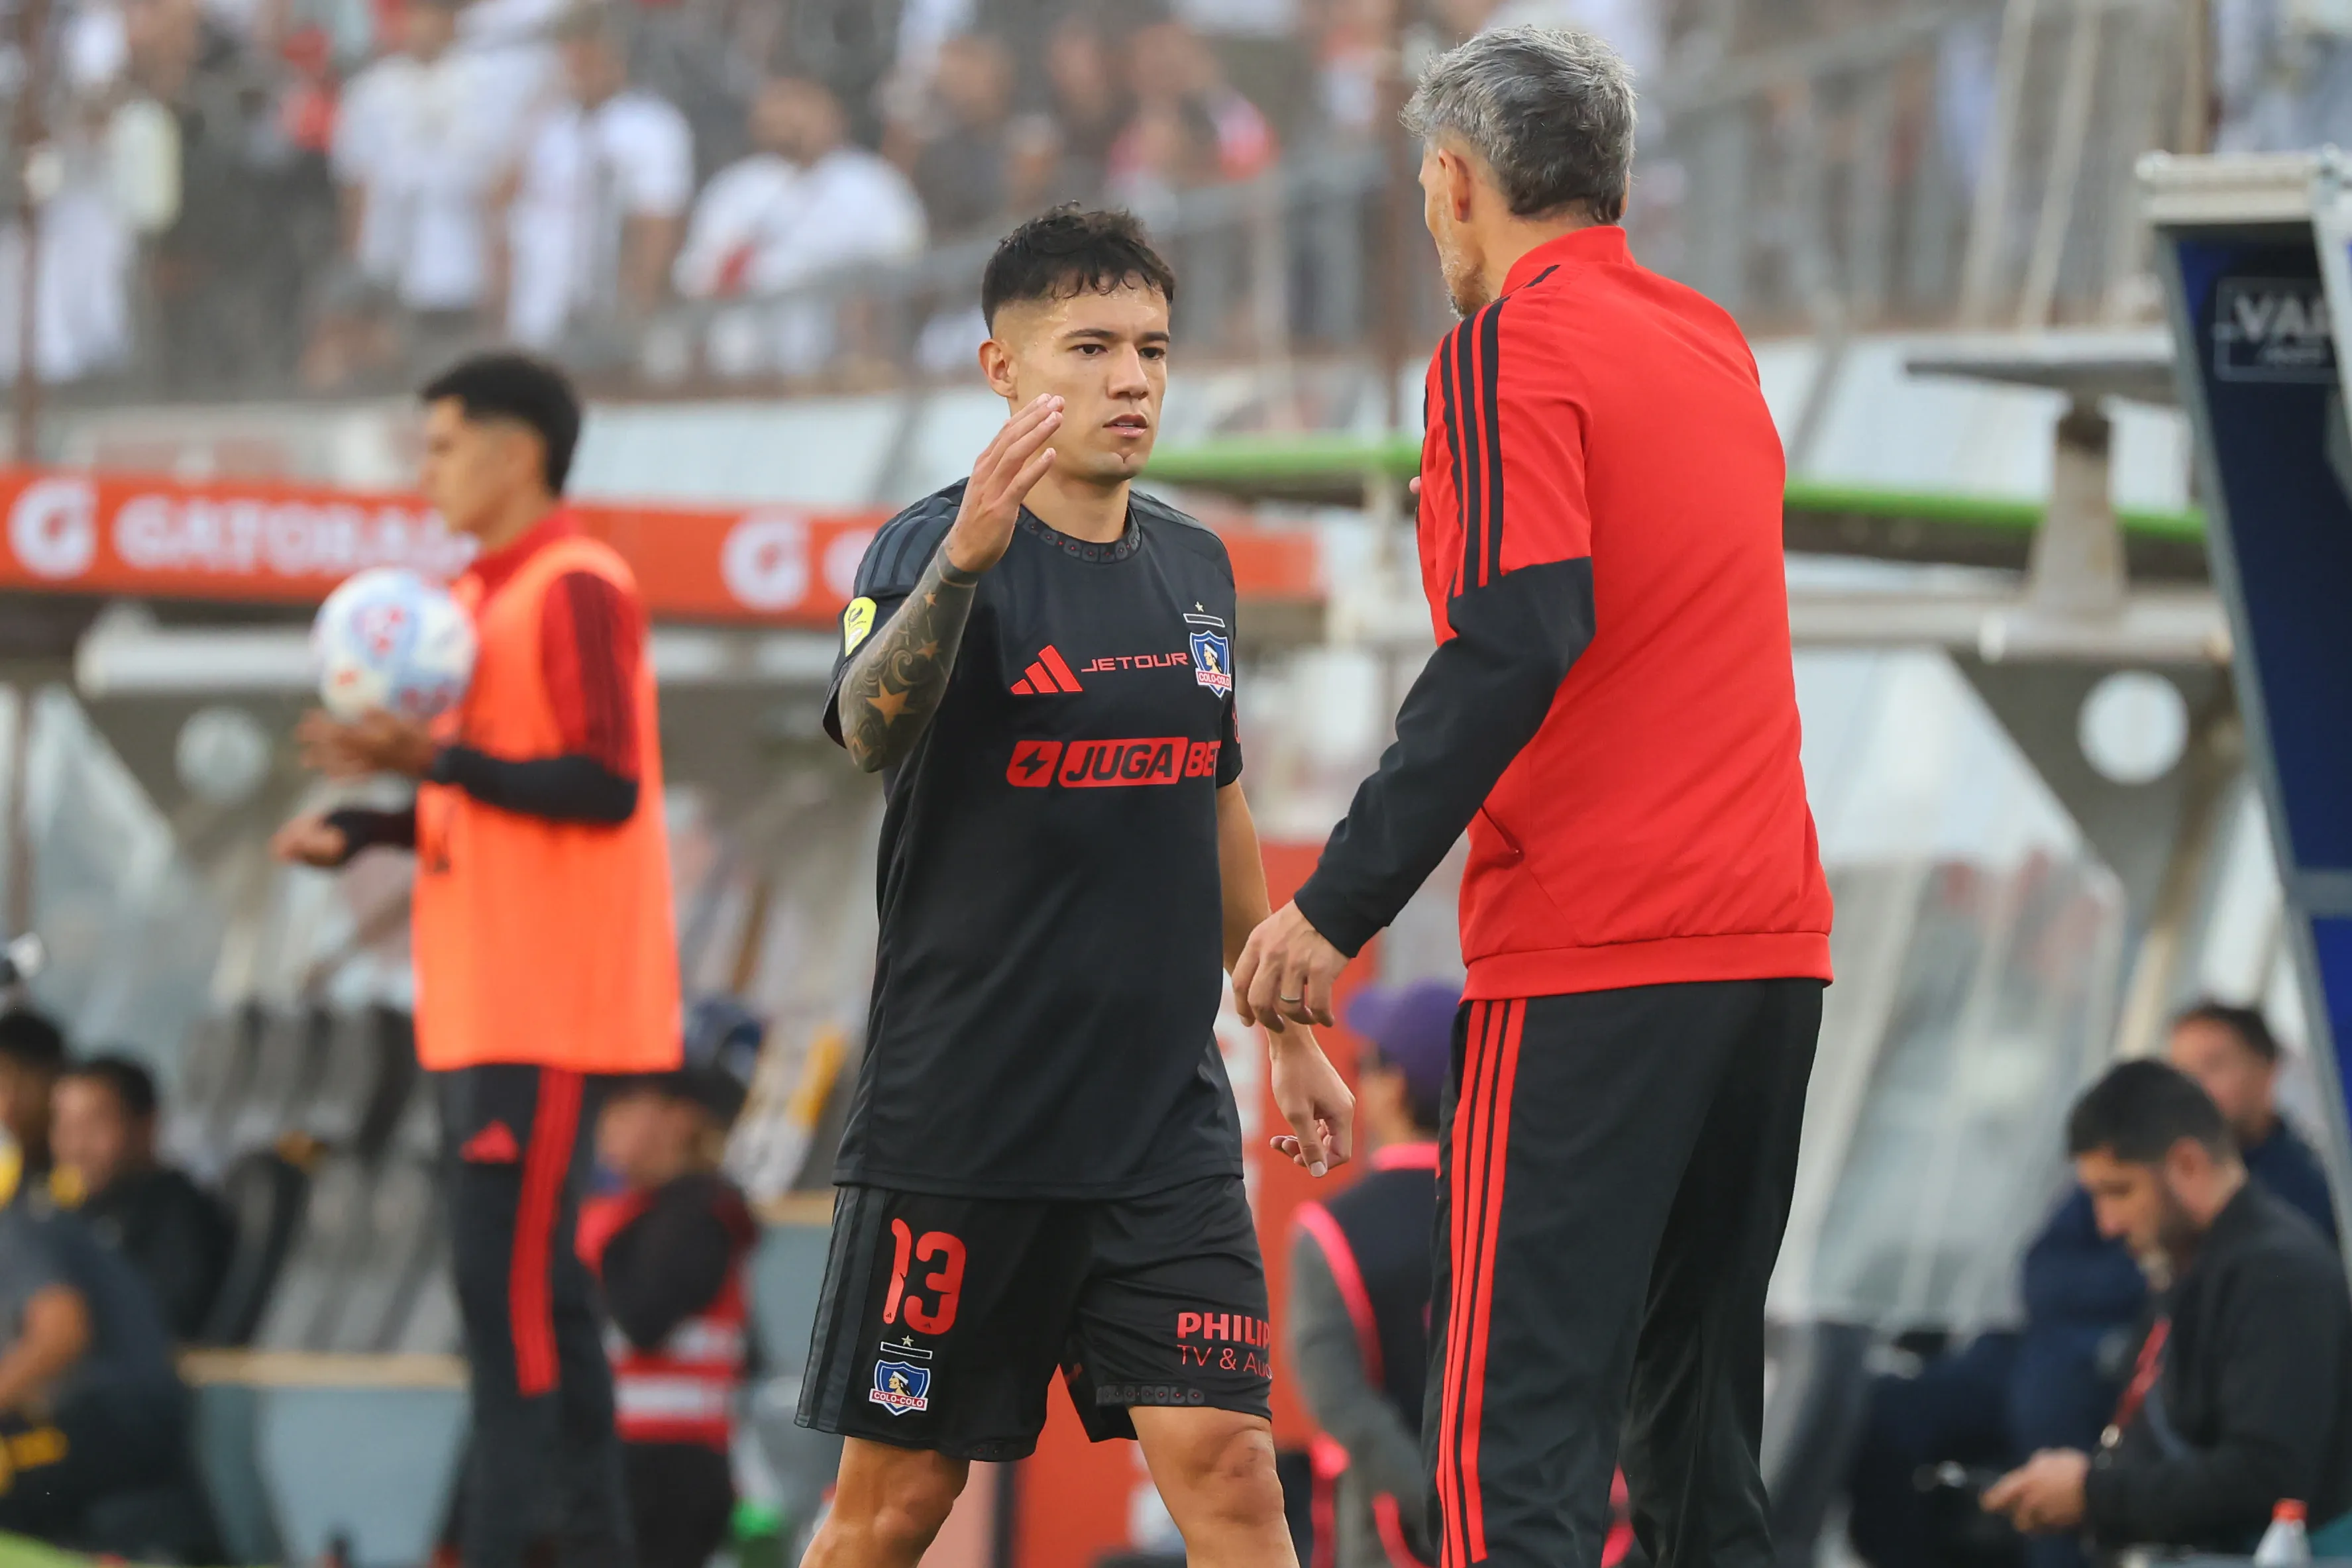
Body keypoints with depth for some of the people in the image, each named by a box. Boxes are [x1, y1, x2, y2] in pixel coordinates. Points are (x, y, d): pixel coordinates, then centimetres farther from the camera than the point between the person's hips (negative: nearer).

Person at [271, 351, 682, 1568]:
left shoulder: (576, 589, -11)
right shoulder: (482, 599, 18)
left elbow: (605, 786, -19)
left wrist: (436, 758, -25)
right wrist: (358, 829, 11)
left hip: (549, 1004, -10)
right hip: (482, 998, 10)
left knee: (508, 1278, -12)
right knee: (533, 1282, 11)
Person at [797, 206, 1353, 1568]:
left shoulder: (1194, 564, 10)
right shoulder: (938, 548, -9)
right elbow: (870, 730, -30)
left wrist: (1289, 1030, 25)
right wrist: (964, 562, -48)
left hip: (1166, 1121, 4)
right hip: (956, 1119, -4)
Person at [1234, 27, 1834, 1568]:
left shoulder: (1511, 349, -6)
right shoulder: (1713, 343, 16)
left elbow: (1513, 644, -19)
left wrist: (1339, 905, -20)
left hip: (1590, 963, -8)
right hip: (1770, 946, 8)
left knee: (1516, 1445, -10)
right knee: (1696, 1431, 14)